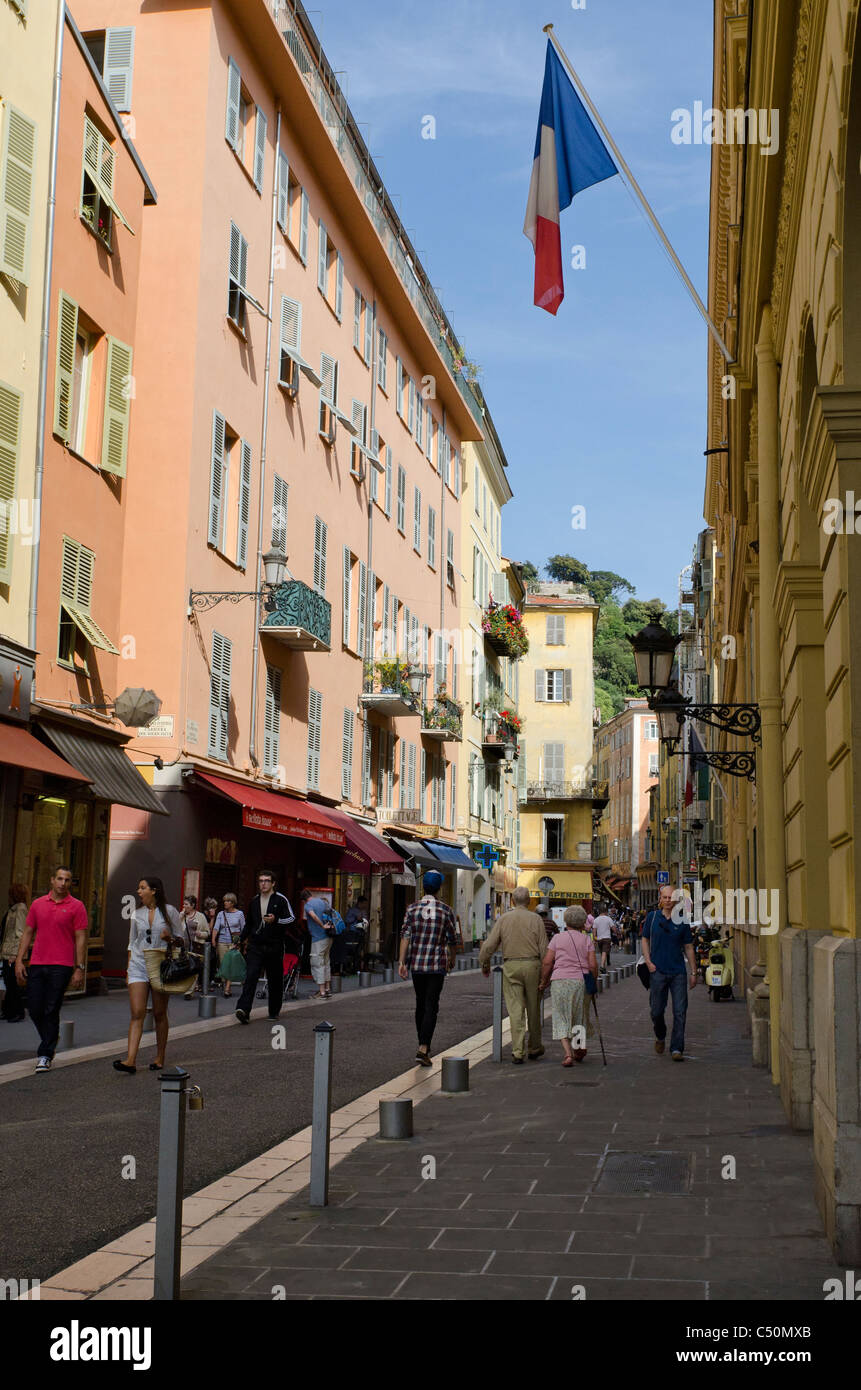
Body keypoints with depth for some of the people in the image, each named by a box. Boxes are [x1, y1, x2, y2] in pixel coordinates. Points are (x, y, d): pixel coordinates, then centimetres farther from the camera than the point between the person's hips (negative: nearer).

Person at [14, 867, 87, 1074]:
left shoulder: (76, 906, 0)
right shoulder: (38, 904, 11)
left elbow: (81, 939, -1)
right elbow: (27, 933, 15)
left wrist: (79, 969, -6)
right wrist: (19, 961, 7)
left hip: (61, 967, -4)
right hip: (36, 964, 4)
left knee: (51, 1011, -4)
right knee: (34, 1009, 4)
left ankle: (45, 1055, 3)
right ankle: (50, 1040, 30)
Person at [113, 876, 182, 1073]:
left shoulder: (169, 912, 0)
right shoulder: (137, 914, 10)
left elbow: (181, 939, 5)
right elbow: (132, 943, 17)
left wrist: (169, 938, -16)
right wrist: (128, 968, 11)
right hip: (138, 965, 2)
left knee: (159, 1014, 4)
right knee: (137, 1013, -8)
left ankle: (160, 1058, 16)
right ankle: (131, 1060, -16)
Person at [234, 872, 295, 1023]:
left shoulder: (280, 900, 0)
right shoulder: (254, 901, 14)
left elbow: (292, 918, -6)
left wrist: (276, 920, -21)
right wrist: (241, 939, 25)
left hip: (274, 946, -2)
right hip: (255, 946, 2)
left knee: (275, 980, 6)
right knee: (251, 976, -14)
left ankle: (274, 1011, 21)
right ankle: (244, 1009, -24)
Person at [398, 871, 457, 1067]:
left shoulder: (412, 908, 0)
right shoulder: (445, 910, -4)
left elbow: (405, 935, -7)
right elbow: (452, 940, 1)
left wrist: (402, 961, -6)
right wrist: (452, 960, 18)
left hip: (416, 964, 3)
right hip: (437, 965, -3)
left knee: (420, 1004, 17)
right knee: (431, 1007, -4)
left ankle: (423, 1045, 30)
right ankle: (423, 1049, -15)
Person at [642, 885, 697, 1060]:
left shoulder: (682, 921, 2)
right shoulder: (652, 917, 3)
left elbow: (689, 948, 7)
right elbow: (645, 940, 12)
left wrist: (693, 973, 5)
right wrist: (648, 962, -1)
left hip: (678, 972, 0)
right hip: (657, 972, 0)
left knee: (680, 1012, -5)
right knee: (656, 1011, 7)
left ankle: (677, 1049, 1)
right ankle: (660, 1037, 35)